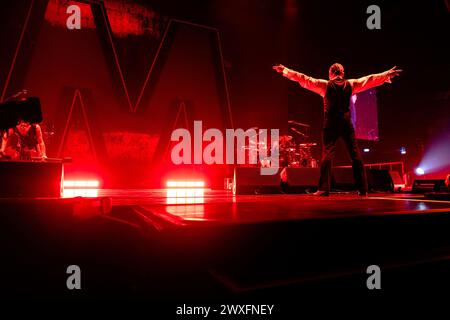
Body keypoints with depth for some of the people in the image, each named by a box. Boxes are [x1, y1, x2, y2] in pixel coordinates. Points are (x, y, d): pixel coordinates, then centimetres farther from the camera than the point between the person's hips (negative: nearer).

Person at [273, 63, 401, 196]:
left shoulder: (325, 85, 2)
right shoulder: (351, 84, 8)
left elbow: (303, 79, 4)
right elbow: (370, 79, 19)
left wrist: (285, 70, 11)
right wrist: (388, 74, 34)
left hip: (330, 124, -2)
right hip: (347, 124, 2)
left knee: (327, 156, -2)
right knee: (355, 155, 6)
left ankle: (324, 189, -8)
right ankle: (363, 189, 8)